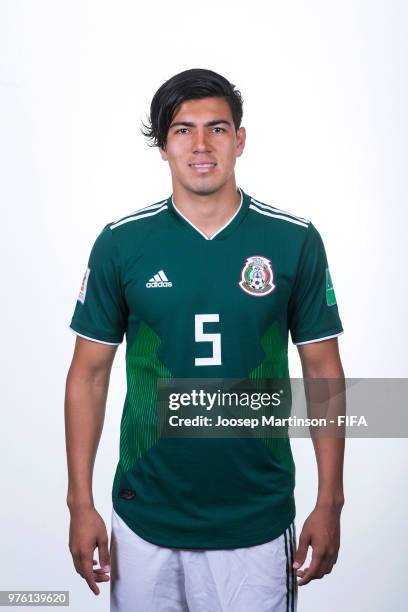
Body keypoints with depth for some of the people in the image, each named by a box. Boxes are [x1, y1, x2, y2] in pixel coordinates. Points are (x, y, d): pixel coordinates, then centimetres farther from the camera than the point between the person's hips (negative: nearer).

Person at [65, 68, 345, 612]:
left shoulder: (295, 241, -5)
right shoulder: (120, 243, -5)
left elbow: (324, 371, 0)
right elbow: (89, 373, 0)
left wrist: (330, 503, -2)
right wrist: (81, 502, -2)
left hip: (258, 521, 0)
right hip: (145, 519, 1)